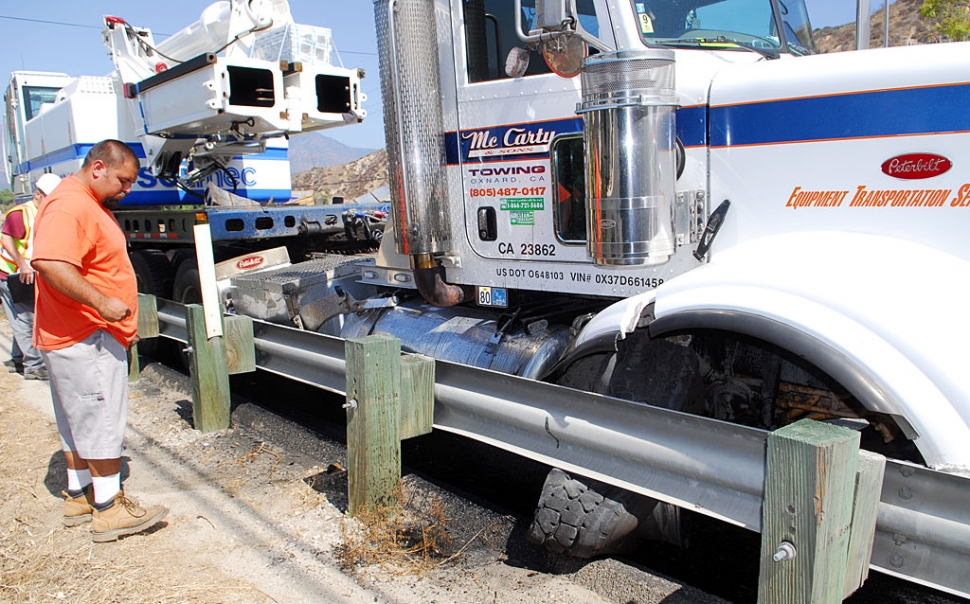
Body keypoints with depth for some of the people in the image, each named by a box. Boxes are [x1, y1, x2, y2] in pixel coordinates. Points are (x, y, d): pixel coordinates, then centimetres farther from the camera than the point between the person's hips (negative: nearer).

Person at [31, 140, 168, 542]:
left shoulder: (92, 205, 17)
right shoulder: (69, 206, -19)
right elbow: (48, 263, -33)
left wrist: (123, 326, 26)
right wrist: (101, 302, -34)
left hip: (87, 337, 11)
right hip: (86, 340, -11)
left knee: (79, 421, 17)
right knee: (101, 421, -4)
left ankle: (79, 495, 29)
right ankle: (108, 509, 4)